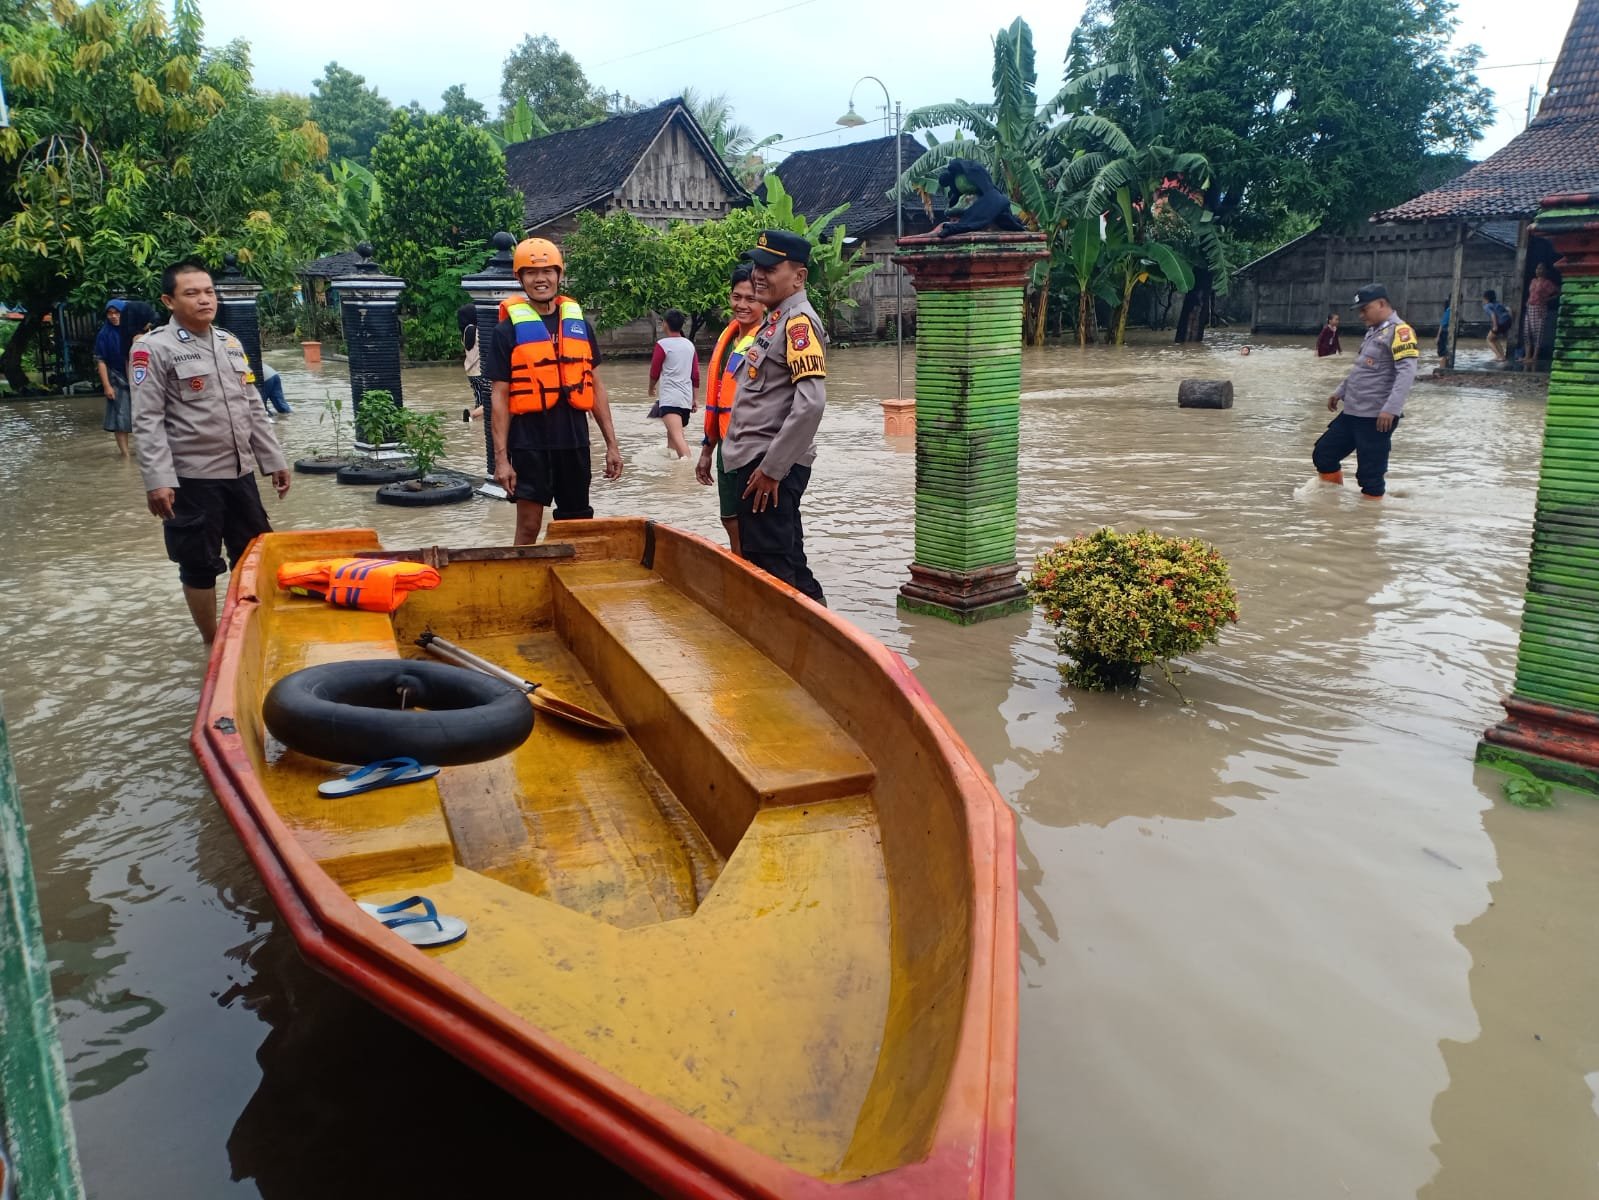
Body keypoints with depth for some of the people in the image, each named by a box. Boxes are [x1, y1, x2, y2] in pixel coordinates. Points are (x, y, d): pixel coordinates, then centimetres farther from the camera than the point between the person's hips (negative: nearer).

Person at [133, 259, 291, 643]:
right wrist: (158, 480, -20)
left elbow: (253, 407, 16)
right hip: (192, 478, -6)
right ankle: (213, 642, 18)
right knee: (200, 564, 5)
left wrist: (273, 459, 14)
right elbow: (147, 421, -12)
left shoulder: (230, 343, 12)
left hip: (240, 471, 6)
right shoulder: (154, 349, -7)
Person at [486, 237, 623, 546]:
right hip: (530, 441, -4)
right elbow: (499, 397, -3)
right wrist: (501, 457, -10)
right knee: (529, 525, -1)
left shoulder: (579, 322, 9)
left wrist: (611, 444, 8)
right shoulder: (509, 329, -2)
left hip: (574, 439, 4)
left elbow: (596, 387, 12)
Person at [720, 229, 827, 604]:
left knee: (768, 569, -4)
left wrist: (771, 468, -22)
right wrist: (762, 463, 17)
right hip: (756, 461, 9)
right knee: (787, 564, 15)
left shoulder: (799, 321, -13)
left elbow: (811, 403, -24)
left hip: (772, 466, -9)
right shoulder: (775, 319, 16)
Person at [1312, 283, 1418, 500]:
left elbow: (1407, 372, -22)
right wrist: (1340, 392, 28)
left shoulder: (1399, 330, -12)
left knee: (1370, 474, -6)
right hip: (1352, 413, 9)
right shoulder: (1373, 331, 17)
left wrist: (1391, 408, -29)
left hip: (1376, 418, -9)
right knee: (1323, 453, 15)